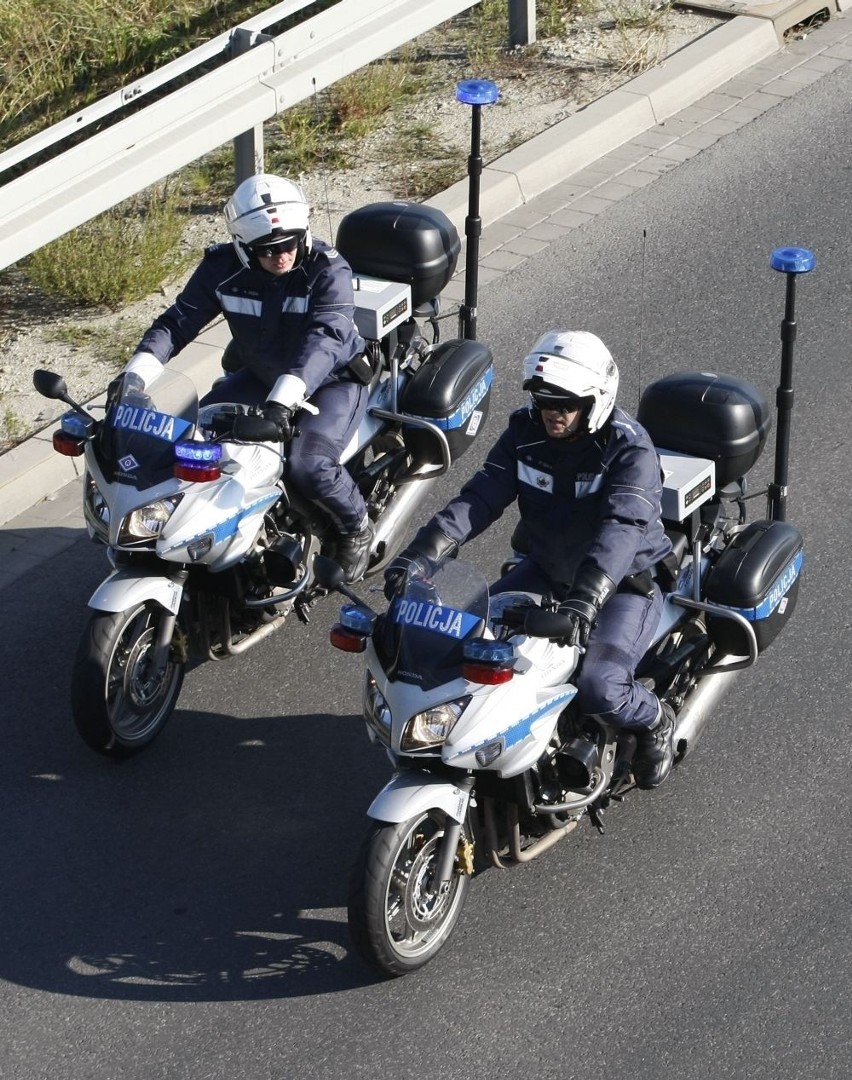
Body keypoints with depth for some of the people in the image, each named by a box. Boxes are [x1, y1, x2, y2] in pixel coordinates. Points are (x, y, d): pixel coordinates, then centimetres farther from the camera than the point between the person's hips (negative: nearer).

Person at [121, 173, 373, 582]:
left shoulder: (328, 270, -26)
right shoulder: (223, 268, -14)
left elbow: (325, 338, -39)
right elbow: (179, 320, -15)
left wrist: (283, 400, -55)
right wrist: (135, 376, -32)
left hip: (331, 379, -5)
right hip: (260, 376, 5)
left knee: (309, 466, -28)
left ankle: (356, 529, 3)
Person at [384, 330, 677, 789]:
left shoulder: (629, 449, -23)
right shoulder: (525, 432, -6)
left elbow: (622, 528, -37)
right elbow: (479, 497, -15)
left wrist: (584, 599, -54)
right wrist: (421, 552, -31)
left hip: (626, 583, -6)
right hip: (545, 570, 6)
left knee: (598, 689, -27)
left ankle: (654, 720, 9)